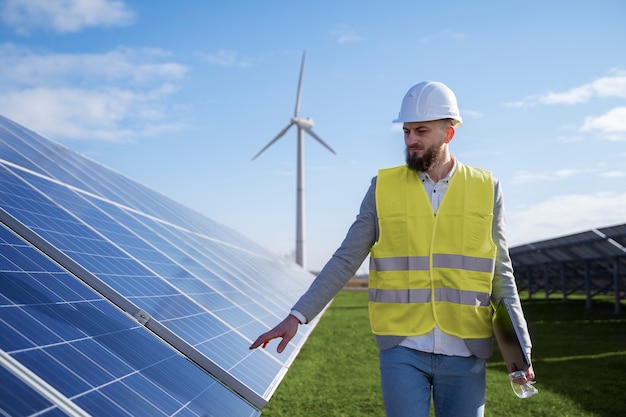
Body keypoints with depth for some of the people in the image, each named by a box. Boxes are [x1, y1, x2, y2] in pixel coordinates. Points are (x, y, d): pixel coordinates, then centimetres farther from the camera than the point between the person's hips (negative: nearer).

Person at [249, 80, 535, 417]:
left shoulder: (485, 189, 3)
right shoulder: (384, 187, 1)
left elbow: (500, 274, 6)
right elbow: (345, 261, 0)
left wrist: (521, 347, 1)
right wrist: (298, 315, -8)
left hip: (465, 352, 1)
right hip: (402, 350, -1)